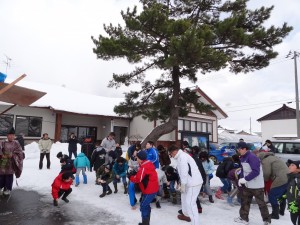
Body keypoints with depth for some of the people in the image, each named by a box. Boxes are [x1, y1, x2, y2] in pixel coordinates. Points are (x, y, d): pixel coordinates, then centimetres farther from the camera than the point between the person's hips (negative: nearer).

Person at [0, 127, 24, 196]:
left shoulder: (16, 144, 2)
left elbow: (20, 152, -3)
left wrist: (12, 155, -16)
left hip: (11, 163, -1)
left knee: (9, 176, 4)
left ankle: (7, 189, 16)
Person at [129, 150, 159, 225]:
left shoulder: (144, 167, -23)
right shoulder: (148, 164, 9)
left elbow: (138, 179, -23)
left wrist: (130, 177, -5)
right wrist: (134, 174, 0)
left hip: (150, 190, -10)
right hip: (152, 188, 10)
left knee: (143, 206, -1)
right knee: (146, 205, 21)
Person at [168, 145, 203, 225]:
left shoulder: (182, 157, -19)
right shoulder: (181, 156, 13)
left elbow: (184, 172, -24)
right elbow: (182, 171, 18)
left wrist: (183, 184, -18)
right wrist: (182, 183, 19)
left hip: (194, 183, -11)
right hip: (190, 182, 11)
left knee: (190, 203, -10)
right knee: (184, 198, 25)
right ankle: (186, 215, 42)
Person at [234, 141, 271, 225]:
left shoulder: (252, 157, -23)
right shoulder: (243, 158, 6)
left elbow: (256, 172, -28)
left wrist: (245, 179, -25)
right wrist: (242, 179, 0)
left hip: (257, 185, -9)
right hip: (247, 185, 9)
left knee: (261, 203, 6)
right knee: (244, 201, 14)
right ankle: (244, 218, 27)